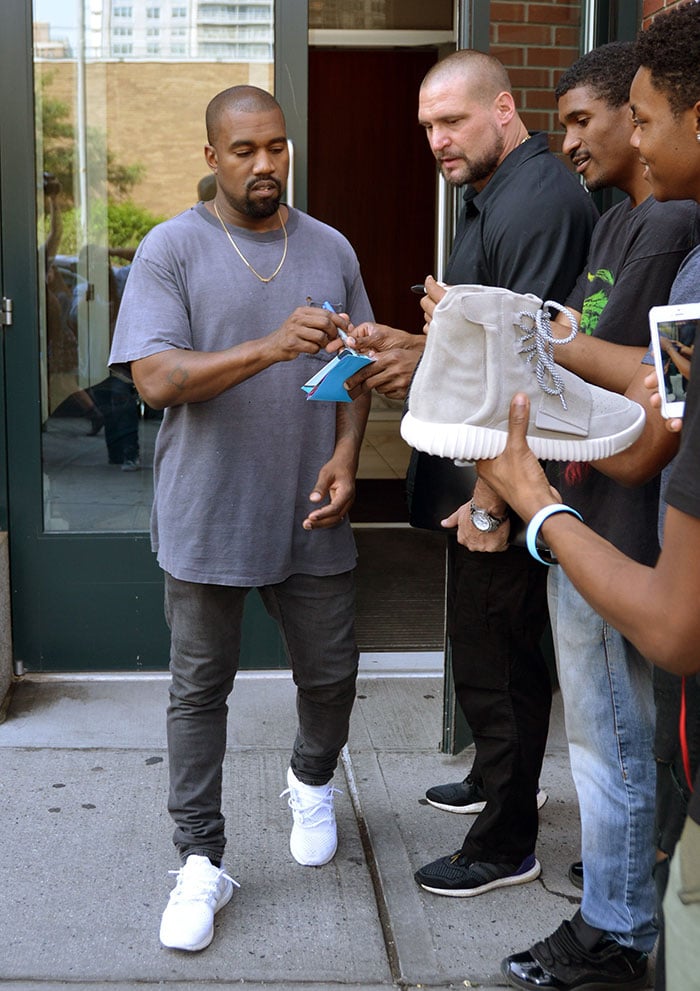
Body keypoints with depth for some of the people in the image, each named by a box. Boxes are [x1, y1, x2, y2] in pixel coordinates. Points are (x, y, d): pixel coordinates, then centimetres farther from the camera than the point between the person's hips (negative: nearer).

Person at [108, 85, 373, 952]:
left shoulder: (331, 249, 7)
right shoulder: (172, 249, -6)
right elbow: (156, 380, -17)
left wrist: (346, 455, -6)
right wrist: (269, 347, -29)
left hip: (310, 516, 3)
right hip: (207, 517, -3)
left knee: (330, 674, 13)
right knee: (199, 689, 7)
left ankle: (311, 783, 44)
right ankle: (201, 861, 21)